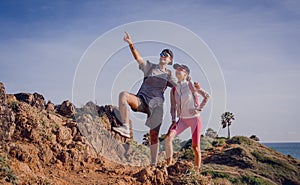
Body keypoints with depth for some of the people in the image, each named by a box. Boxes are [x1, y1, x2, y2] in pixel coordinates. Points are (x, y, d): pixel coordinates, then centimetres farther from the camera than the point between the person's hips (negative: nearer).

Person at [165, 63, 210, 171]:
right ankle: (168, 164, -9)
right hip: (182, 120, 3)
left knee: (195, 147, -2)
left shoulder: (192, 86, -6)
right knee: (168, 138, -18)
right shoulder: (174, 90, 5)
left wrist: (199, 109, -6)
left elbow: (207, 96, 3)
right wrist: (173, 120, -2)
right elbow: (173, 107, 9)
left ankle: (197, 170, 10)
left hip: (195, 119, -3)